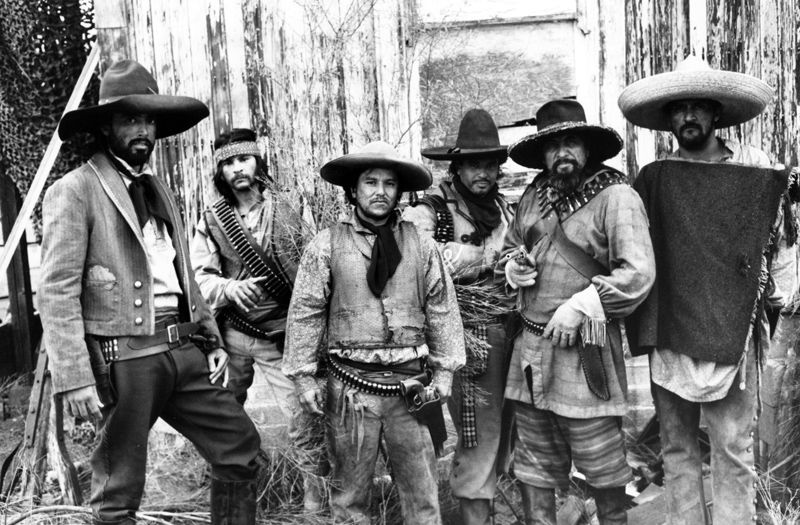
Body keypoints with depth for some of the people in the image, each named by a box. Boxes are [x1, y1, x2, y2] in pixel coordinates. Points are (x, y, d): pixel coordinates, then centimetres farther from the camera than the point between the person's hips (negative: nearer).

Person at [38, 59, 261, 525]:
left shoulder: (159, 189, 17)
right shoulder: (74, 191, -6)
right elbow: (57, 292, -12)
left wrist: (211, 340, 13)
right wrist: (74, 377, -18)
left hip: (182, 350, 7)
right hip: (124, 356, -7)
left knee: (240, 444, 8)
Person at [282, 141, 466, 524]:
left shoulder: (421, 245, 5)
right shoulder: (326, 245, -1)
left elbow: (442, 309, 8)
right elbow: (305, 313, 1)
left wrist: (443, 371, 4)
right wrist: (303, 377, -1)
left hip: (411, 386, 2)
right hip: (351, 388, -1)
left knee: (422, 491, 9)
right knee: (350, 491, 11)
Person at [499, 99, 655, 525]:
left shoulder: (615, 196, -9)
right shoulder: (535, 194, 9)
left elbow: (638, 273, -17)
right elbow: (511, 246, 25)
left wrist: (579, 306, -19)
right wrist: (512, 265, 2)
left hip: (583, 350, -6)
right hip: (530, 346, 6)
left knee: (601, 465, 6)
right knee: (534, 462, 15)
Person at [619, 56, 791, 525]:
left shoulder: (755, 168, 3)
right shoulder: (654, 177, 5)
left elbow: (774, 238, 10)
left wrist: (782, 287, -2)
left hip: (730, 329, -1)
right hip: (669, 328, 2)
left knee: (734, 447, 0)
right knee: (677, 447, 10)